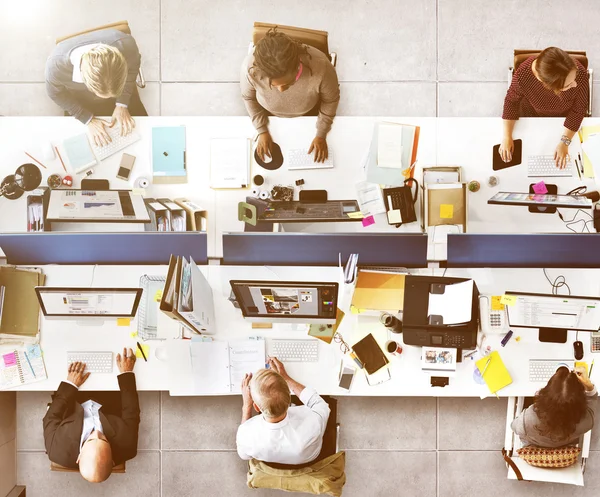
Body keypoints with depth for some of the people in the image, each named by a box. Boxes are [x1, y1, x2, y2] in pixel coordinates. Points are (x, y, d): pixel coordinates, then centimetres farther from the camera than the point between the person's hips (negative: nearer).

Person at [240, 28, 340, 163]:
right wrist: (262, 131, -14)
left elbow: (331, 99, -21)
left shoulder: (320, 66, -45)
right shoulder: (250, 67, -42)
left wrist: (321, 135, -14)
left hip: (307, 113, 0)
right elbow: (249, 97, -16)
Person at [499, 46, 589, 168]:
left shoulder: (579, 73, -40)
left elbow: (578, 110, -21)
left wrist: (564, 142, -28)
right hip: (532, 113, -1)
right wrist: (507, 137, -21)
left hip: (564, 116, 1)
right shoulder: (523, 75, -42)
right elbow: (512, 101, -18)